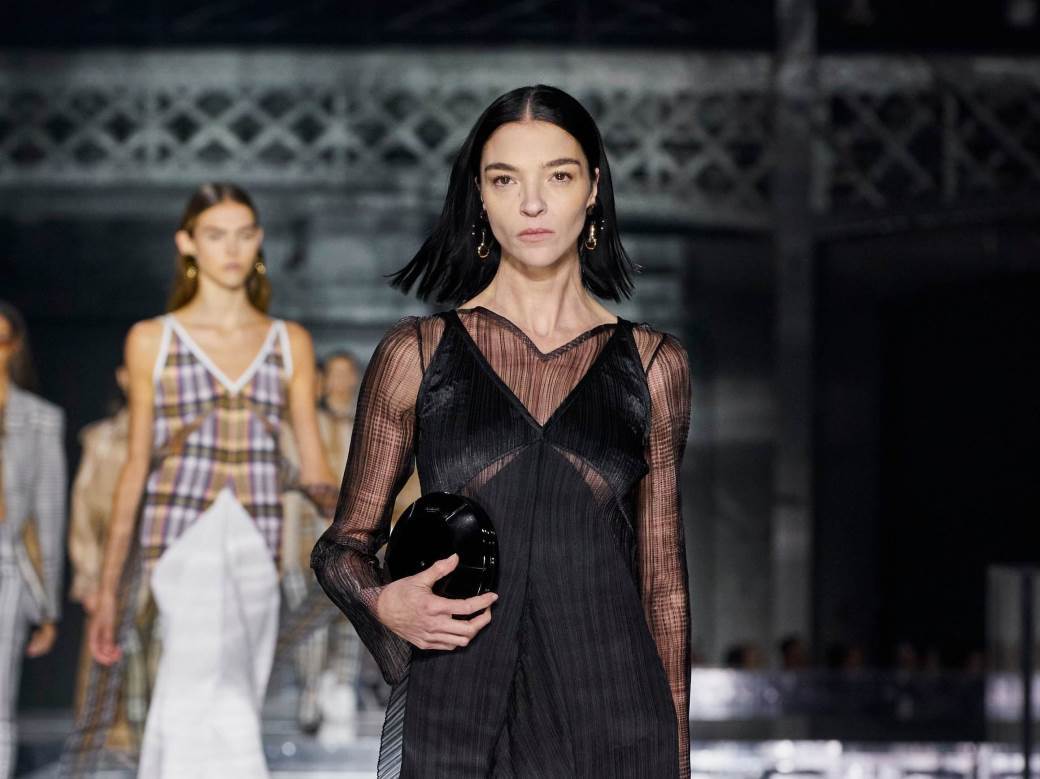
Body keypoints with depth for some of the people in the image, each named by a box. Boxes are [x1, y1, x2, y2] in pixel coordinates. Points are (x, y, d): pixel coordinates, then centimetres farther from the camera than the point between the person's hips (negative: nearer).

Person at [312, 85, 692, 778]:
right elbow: (347, 544, 9)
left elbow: (662, 581, 9)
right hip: (450, 717, -1)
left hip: (608, 721, 1)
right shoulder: (416, 354, 2)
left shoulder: (652, 365, 6)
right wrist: (385, 605, -13)